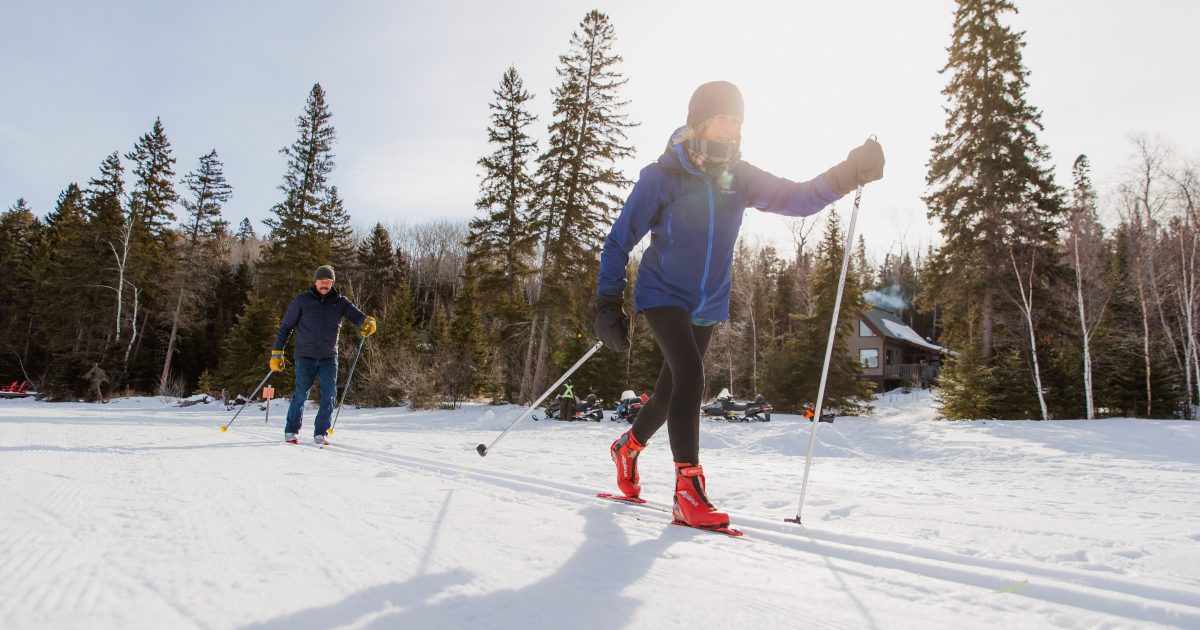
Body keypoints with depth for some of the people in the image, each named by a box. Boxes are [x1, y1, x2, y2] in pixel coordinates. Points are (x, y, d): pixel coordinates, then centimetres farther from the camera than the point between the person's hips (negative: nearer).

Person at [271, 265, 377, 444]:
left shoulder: (339, 302, 7)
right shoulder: (302, 300, 3)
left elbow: (355, 315, -8)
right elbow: (286, 326, 7)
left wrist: (367, 322, -32)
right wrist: (277, 352, 4)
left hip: (329, 358, 2)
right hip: (305, 357, -2)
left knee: (329, 395, -3)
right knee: (301, 394, -4)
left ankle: (321, 433, 10)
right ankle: (291, 431, 13)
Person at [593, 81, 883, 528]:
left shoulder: (738, 177, 0)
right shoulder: (661, 176, -13)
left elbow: (797, 198, -7)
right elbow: (620, 241, -9)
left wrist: (849, 174, -24)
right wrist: (608, 304, -15)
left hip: (708, 306, 5)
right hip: (662, 295, -5)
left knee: (672, 391, 14)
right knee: (690, 376, -24)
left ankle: (627, 446, 41)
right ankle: (688, 491, -17)